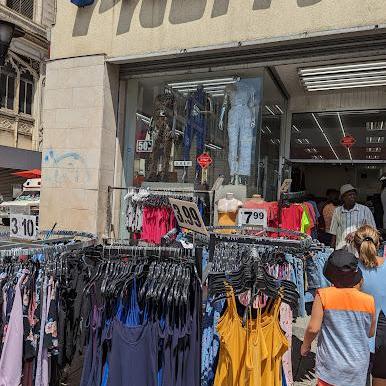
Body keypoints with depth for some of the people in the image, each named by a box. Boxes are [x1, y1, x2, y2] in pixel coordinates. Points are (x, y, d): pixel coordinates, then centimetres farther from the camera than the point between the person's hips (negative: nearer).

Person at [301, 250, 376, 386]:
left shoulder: (323, 295, -17)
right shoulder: (369, 300, -10)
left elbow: (313, 328, -16)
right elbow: (370, 333, 5)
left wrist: (305, 345, 3)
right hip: (358, 368, 3)